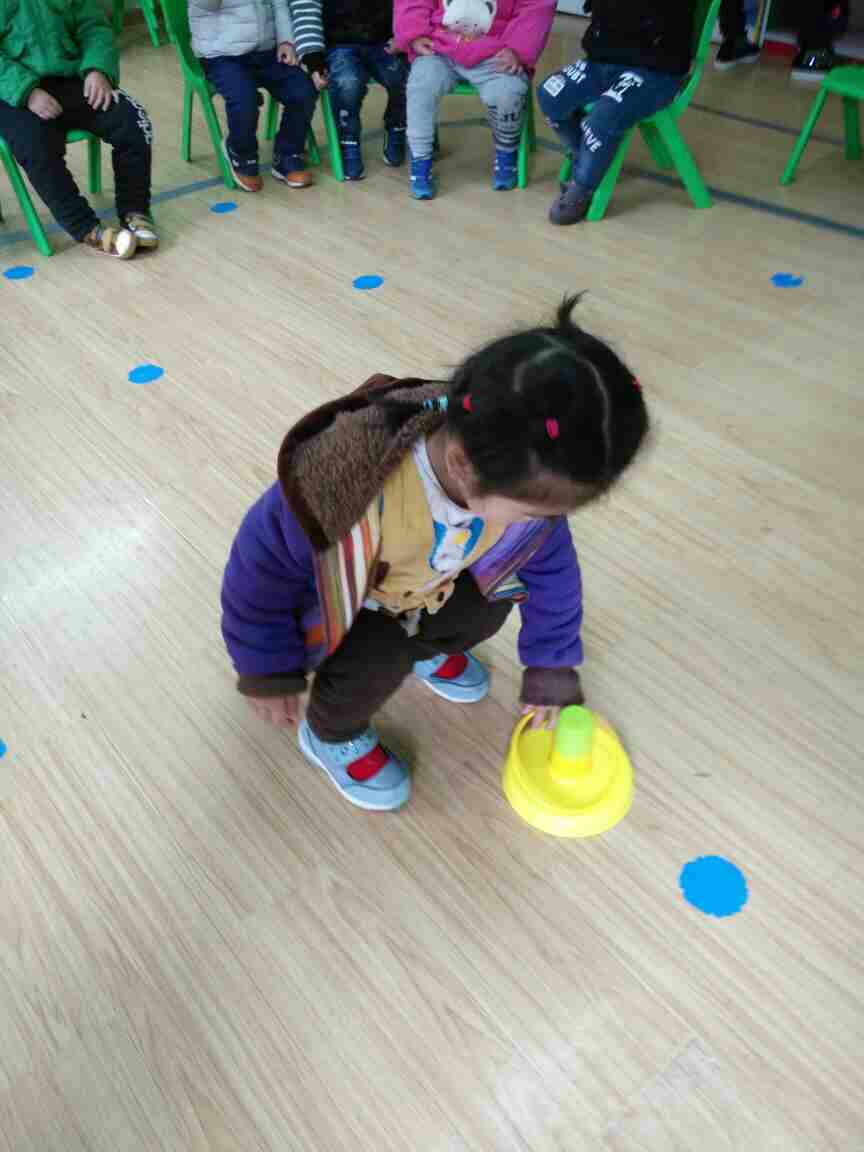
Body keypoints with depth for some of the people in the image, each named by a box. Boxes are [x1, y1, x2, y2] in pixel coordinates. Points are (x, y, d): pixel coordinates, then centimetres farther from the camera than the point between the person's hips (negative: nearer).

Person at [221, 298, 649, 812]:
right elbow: (259, 566, -29)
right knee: (379, 662, -27)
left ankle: (423, 648, 24)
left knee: (487, 607, -9)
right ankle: (329, 734, 7)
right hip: (323, 593, -5)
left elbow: (551, 564, -10)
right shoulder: (348, 485, -45)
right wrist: (270, 673, -17)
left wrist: (550, 665, -1)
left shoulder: (520, 474, -28)